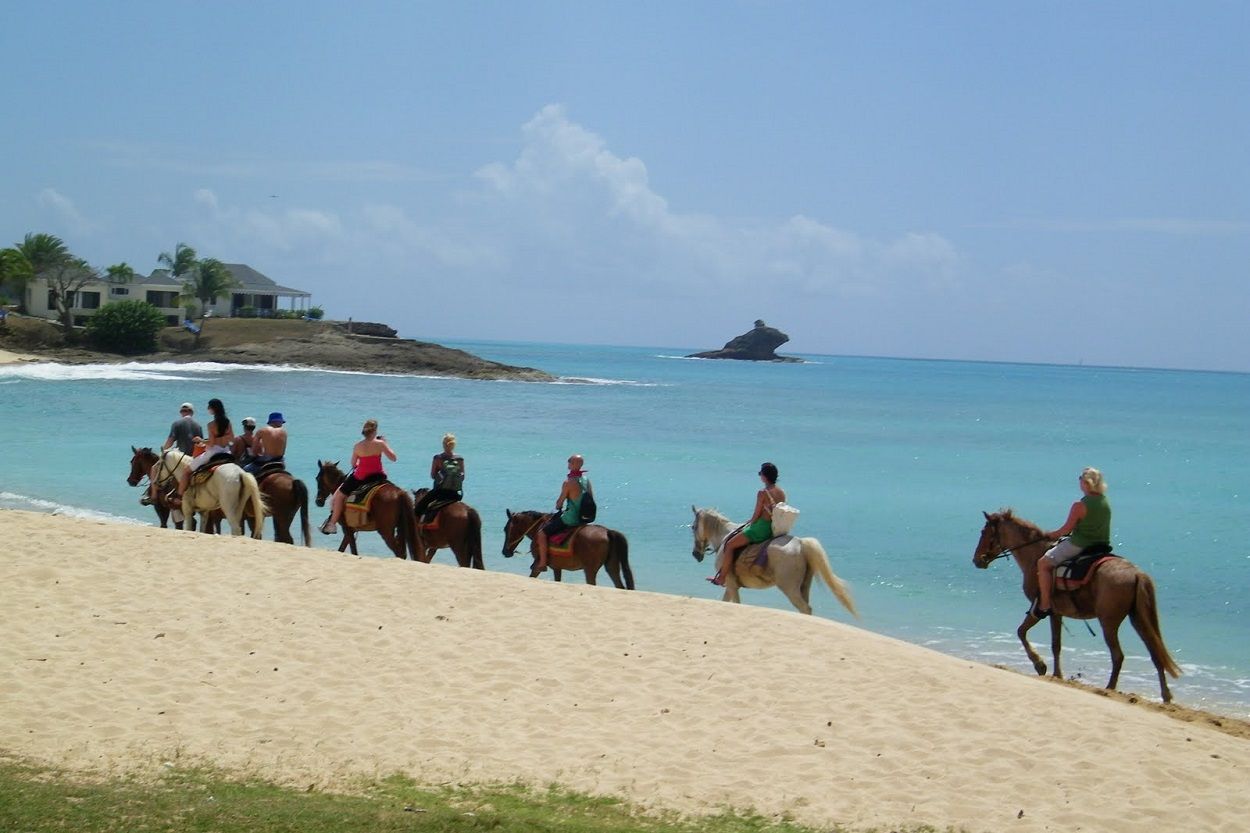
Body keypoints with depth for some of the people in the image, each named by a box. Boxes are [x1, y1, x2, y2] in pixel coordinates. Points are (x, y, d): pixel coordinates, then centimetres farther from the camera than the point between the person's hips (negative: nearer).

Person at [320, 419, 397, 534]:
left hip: (360, 478, -1)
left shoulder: (357, 447, -7)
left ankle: (332, 523, 11)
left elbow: (353, 464, 5)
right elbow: (393, 458, -1)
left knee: (339, 495, 15)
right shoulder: (380, 444, -9)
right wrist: (385, 444, 10)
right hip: (378, 477, 1)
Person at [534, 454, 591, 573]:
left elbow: (560, 502, -10)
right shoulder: (586, 480, 3)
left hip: (570, 519, -9)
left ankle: (542, 563, -2)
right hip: (583, 517, 9)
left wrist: (558, 506, 12)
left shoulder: (568, 482, -19)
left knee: (541, 534, -2)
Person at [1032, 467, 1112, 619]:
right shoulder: (1106, 503, 3)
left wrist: (1050, 535, 5)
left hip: (1079, 545, -8)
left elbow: (1066, 529, -13)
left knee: (1043, 563, 2)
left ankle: (1044, 605, -1)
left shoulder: (1079, 506, -19)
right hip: (1102, 546, 8)